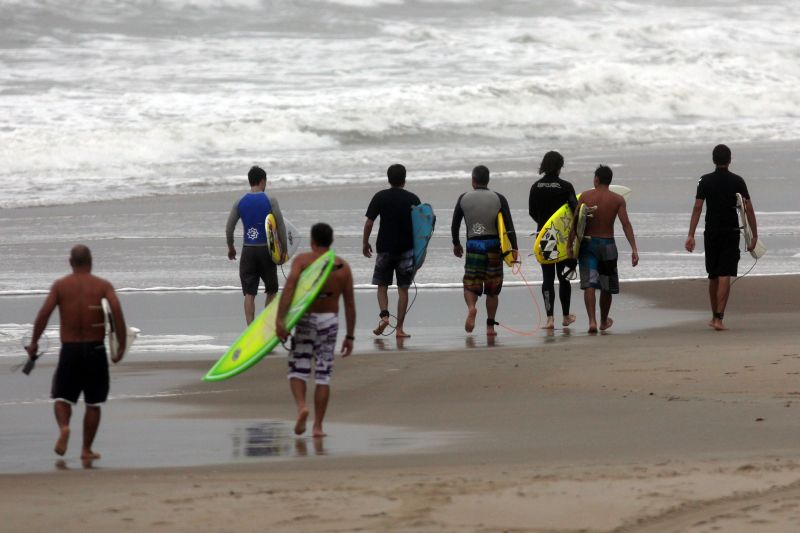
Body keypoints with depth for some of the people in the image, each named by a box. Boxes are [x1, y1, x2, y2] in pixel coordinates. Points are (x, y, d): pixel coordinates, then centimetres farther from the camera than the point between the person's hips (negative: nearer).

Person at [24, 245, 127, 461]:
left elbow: (44, 314, -9)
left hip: (69, 350, 0)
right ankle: (87, 450, 11)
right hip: (95, 350, 0)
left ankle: (63, 427, -16)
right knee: (93, 403, 12)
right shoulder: (103, 286, -1)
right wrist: (122, 346, -10)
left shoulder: (60, 285, 1)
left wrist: (34, 343, 1)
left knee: (62, 396, 14)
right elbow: (117, 312, -15)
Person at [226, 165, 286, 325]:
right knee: (271, 290, 15)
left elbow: (229, 228, 4)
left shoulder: (239, 203, 2)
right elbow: (281, 226, -7)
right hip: (266, 250, -2)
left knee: (249, 293, 1)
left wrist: (231, 248, 19)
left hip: (248, 250, 2)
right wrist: (284, 249, 3)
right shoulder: (270, 201, -5)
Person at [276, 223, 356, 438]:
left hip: (305, 320, -2)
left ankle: (301, 406, -18)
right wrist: (349, 336, 10)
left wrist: (279, 320, -24)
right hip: (329, 323, 2)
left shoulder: (302, 260, -4)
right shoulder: (343, 266, 4)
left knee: (297, 370, 8)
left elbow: (289, 289, -19)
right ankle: (318, 426, 4)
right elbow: (350, 304, 4)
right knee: (323, 375, 6)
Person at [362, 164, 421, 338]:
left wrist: (365, 243, 7)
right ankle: (399, 328, 2)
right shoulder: (413, 199, 1)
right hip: (407, 249, 1)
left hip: (385, 248, -1)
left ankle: (384, 316, -10)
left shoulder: (380, 197, -3)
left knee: (382, 285, 13)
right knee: (403, 289, 5)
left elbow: (369, 222, -5)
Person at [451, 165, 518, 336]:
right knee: (493, 290, 9)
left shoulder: (464, 199, 3)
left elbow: (455, 224, 9)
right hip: (493, 245, 0)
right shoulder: (499, 199, 0)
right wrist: (514, 248, -6)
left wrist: (456, 244, 24)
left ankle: (471, 307, -27)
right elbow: (509, 225, -6)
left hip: (473, 246, 0)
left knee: (470, 285, 5)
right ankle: (490, 326, 9)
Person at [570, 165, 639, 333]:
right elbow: (626, 224, -11)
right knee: (606, 286, 17)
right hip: (607, 244, 1)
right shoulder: (618, 199, -3)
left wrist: (570, 244, -2)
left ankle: (592, 320, -24)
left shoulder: (585, 196, -3)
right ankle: (604, 321, 34)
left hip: (587, 243, -1)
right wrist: (634, 249, -13)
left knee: (589, 284, -7)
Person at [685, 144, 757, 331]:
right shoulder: (737, 181, -2)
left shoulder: (705, 181, -1)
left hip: (711, 233, 1)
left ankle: (715, 317, 26)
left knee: (713, 276, 15)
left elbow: (697, 208, -7)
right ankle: (719, 319, -16)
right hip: (731, 233, -1)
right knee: (725, 276, -5)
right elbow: (749, 209, -3)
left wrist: (691, 235, -8)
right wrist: (754, 235, 3)